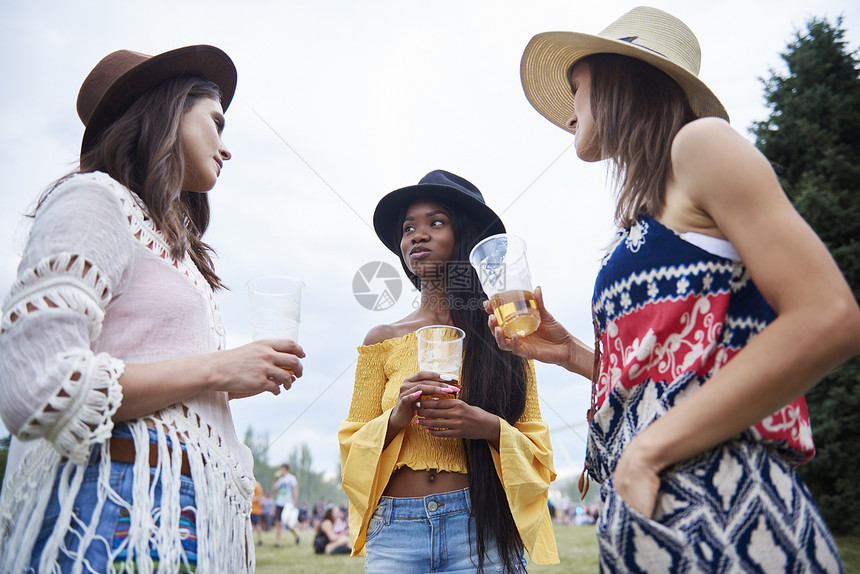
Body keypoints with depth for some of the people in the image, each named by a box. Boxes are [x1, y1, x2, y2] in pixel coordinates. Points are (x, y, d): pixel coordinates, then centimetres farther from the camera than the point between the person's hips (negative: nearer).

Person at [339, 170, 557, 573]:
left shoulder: (501, 337, 3)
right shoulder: (384, 340, 6)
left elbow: (536, 452, 4)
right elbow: (353, 449, 7)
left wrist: (490, 427, -15)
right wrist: (396, 418, -12)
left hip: (480, 529, -1)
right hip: (395, 528, 1)